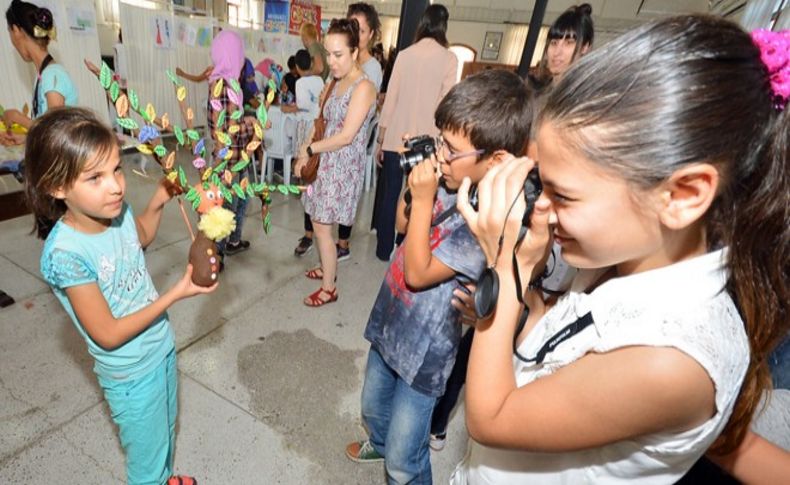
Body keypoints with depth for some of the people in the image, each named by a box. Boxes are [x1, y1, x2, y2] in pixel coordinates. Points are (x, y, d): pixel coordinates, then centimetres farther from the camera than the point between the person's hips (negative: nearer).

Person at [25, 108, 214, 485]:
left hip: (162, 348, 6)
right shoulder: (65, 252, -30)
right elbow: (108, 335, -23)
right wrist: (176, 294, -24)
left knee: (165, 433, 31)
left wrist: (159, 200, -3)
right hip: (132, 374, -6)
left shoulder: (116, 211, -12)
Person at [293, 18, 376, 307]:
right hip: (327, 163, 8)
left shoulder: (363, 87, -16)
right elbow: (326, 124, 12)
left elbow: (346, 136, -21)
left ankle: (329, 289, 12)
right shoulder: (337, 83, 11)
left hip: (343, 167, -8)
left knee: (322, 227, -3)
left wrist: (309, 149, -10)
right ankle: (328, 269, 36)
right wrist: (306, 155, 1)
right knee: (318, 220, 15)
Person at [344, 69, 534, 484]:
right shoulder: (451, 181, -8)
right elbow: (403, 222, 8)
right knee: (372, 408, 33)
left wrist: (422, 199, -25)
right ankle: (378, 443, 64)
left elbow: (418, 273, -25)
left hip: (423, 349, -7)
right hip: (390, 320, 8)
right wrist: (413, 176, -8)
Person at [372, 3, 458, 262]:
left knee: (389, 193, 11)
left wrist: (380, 138, 8)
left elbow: (391, 99, 3)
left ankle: (384, 248, 21)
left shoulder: (404, 54, 4)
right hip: (426, 140, -2)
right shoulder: (449, 59, -1)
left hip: (396, 137, 2)